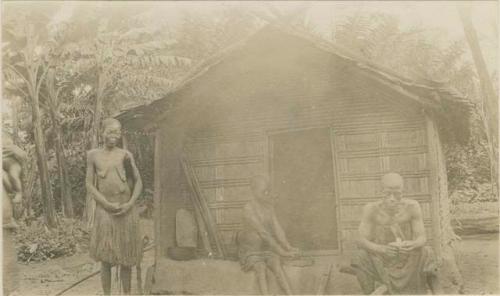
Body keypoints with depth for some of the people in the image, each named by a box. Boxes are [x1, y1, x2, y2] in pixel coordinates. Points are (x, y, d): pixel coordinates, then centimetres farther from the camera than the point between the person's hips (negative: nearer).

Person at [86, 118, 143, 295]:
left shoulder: (126, 155, 2)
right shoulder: (93, 155, 2)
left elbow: (138, 182, 4)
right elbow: (90, 185, 0)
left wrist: (130, 204, -11)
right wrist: (107, 205, -12)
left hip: (126, 211, 1)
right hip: (104, 212, 0)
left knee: (126, 257, 7)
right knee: (105, 258, 2)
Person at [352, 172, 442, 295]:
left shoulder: (412, 206, -16)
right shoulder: (371, 209, -17)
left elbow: (422, 238, -13)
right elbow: (363, 241, -18)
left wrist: (413, 244, -39)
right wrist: (383, 249, -39)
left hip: (408, 261, 0)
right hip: (381, 261, 0)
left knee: (426, 253, -29)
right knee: (362, 256, -29)